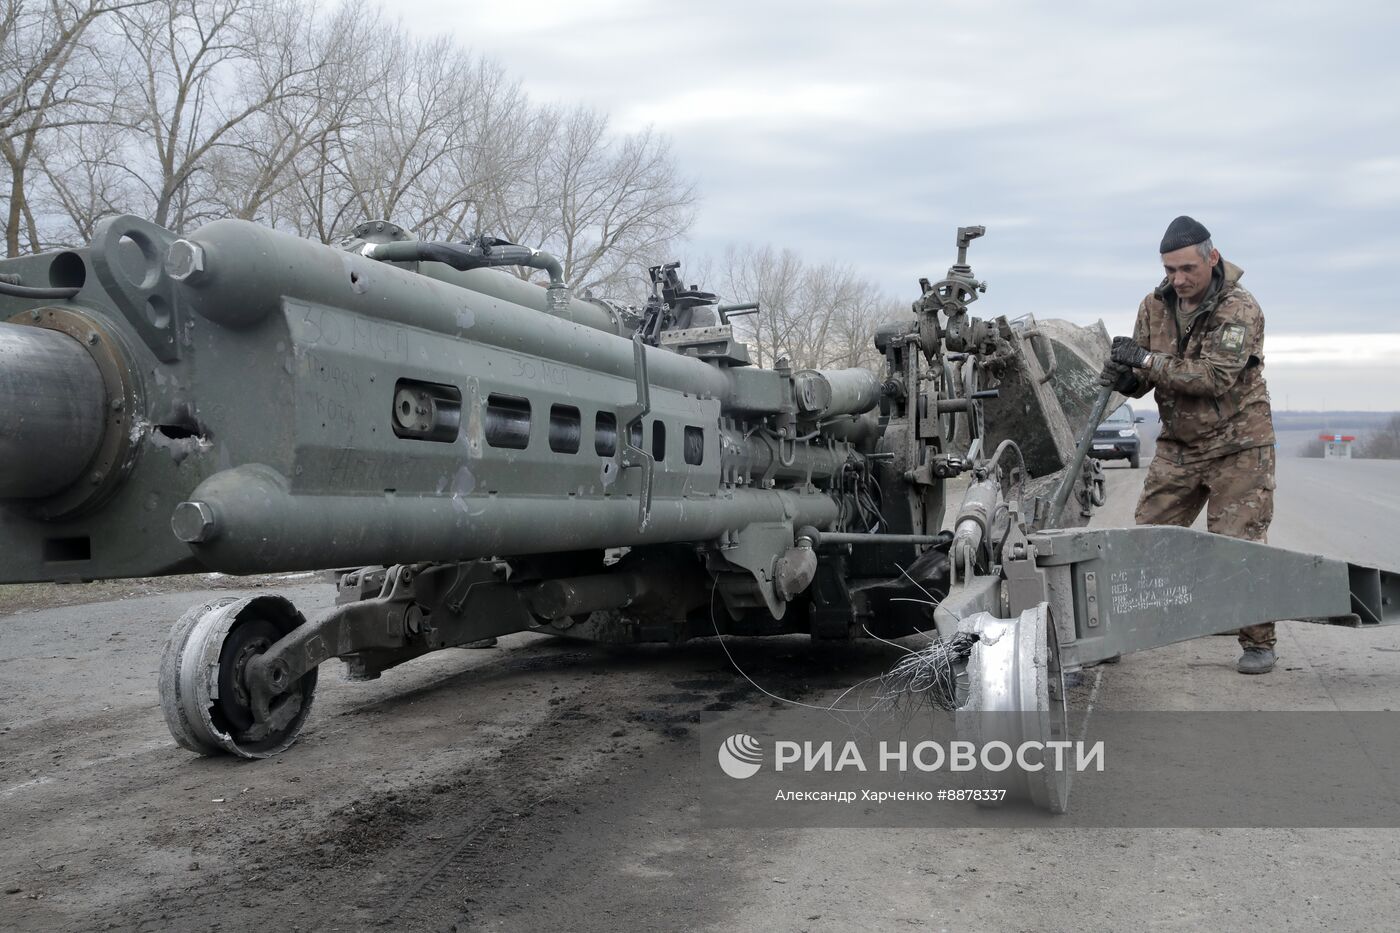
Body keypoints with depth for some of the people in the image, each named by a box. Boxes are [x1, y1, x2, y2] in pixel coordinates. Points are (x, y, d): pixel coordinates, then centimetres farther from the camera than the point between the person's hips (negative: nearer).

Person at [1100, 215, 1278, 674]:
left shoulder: (1240, 309, -16)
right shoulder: (1155, 305, 1)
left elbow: (1215, 377, -27)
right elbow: (1144, 375, 4)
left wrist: (1148, 360, -29)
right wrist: (1123, 375, -20)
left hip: (1237, 446, -5)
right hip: (1178, 445, 5)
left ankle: (1258, 642, 10)